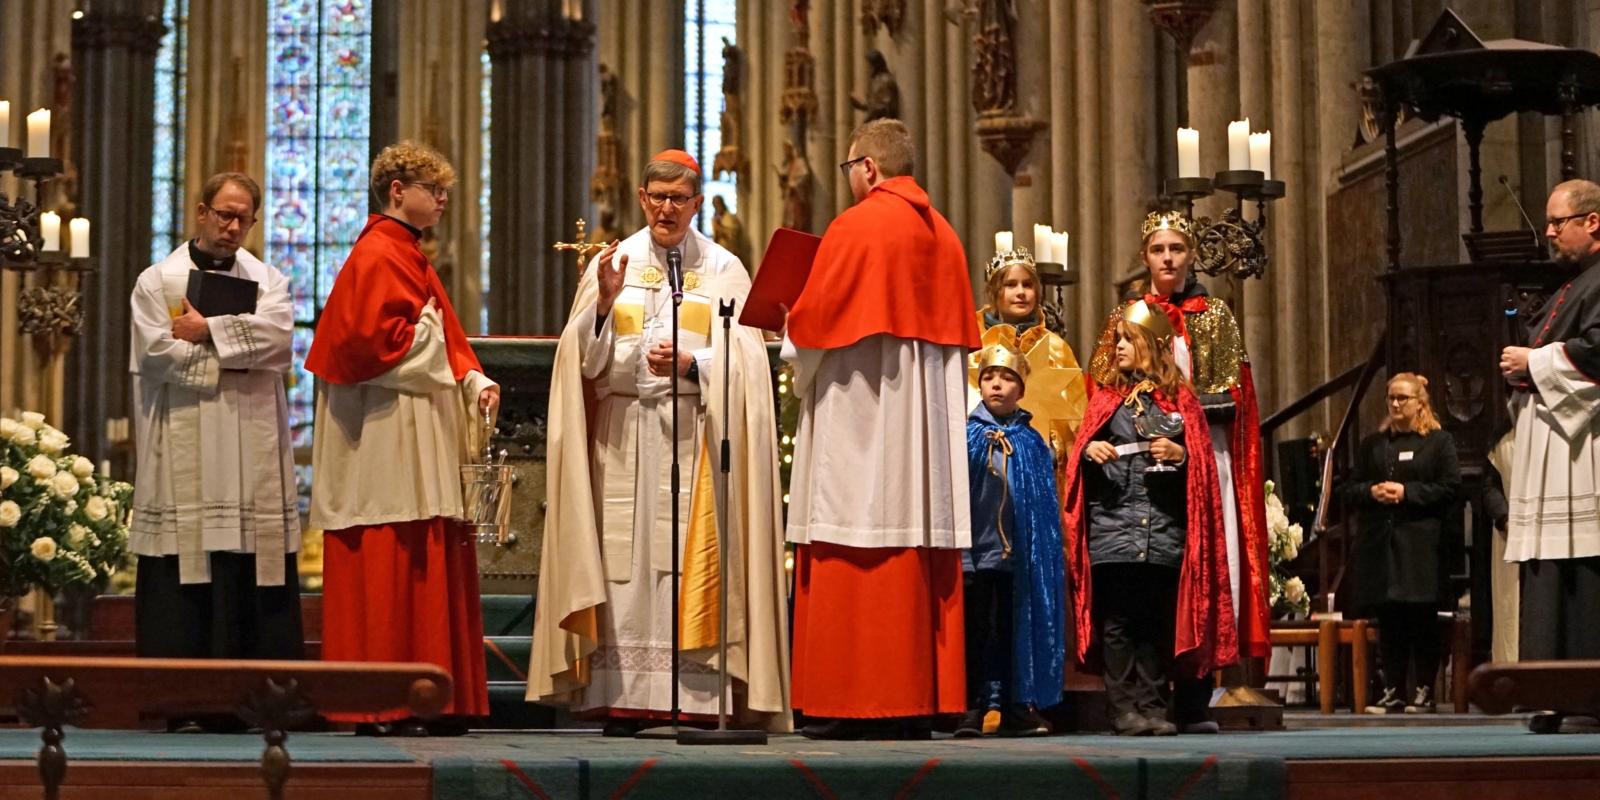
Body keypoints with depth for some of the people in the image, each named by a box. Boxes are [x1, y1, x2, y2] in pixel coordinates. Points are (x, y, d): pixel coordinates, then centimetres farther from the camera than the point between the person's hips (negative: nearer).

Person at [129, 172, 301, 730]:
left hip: (254, 452, 2)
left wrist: (207, 332, -7)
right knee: (184, 573, -6)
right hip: (184, 453, -2)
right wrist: (238, 352, -2)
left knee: (256, 572, -2)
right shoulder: (157, 281, 9)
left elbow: (278, 333, -5)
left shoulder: (267, 279, 16)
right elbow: (158, 353, -7)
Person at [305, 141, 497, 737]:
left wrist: (475, 381, 4)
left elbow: (444, 341, 21)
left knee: (428, 567, 8)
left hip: (424, 432, 10)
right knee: (387, 569, -8)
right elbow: (366, 338, -21)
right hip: (387, 436, -10)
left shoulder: (409, 257, 21)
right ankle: (381, 706, -5)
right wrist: (424, 336, -8)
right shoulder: (377, 255, -10)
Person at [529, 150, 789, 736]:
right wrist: (604, 302, -11)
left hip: (695, 434, -1)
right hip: (622, 438, 2)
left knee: (692, 565, -6)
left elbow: (742, 361, 1)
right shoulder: (612, 263, 12)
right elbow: (584, 359, 5)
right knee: (623, 567, -3)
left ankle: (695, 701, -5)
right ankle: (620, 701, -1)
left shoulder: (723, 269, 8)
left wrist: (690, 364, -16)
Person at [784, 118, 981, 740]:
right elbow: (959, 334, 16)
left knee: (854, 561, -5)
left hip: (860, 421, -7)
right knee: (923, 552, 6)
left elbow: (811, 323, -9)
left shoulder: (854, 227, -9)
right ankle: (919, 701, 7)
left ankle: (856, 703, -6)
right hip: (929, 425, 7)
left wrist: (797, 361, 11)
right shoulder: (943, 235, 12)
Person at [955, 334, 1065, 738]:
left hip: (1019, 553, 2)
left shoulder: (1033, 443, 9)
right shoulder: (966, 435, 1)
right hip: (975, 549, -2)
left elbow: (1046, 503, 11)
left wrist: (1044, 554, 3)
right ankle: (971, 709, 4)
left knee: (1015, 630, 7)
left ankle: (1016, 709, 14)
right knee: (975, 631, 0)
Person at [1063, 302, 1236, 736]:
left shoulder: (1181, 400, 10)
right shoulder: (1107, 398, 13)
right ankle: (1124, 708, 0)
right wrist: (1089, 451, -10)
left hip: (1164, 533, 0)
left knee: (1158, 624, 1)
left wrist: (1180, 455, -11)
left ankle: (1154, 707, 6)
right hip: (1113, 531, 1)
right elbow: (1080, 462, 11)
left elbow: (1203, 463, 9)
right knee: (1117, 624, -3)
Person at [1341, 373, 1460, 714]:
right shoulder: (1372, 444, 19)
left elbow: (1450, 488, -5)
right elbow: (1347, 490, 16)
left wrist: (1406, 492, -12)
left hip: (1421, 545, -4)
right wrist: (1371, 491, -5)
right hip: (1379, 543, 4)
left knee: (1422, 621, -4)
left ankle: (1424, 691, 1)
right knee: (1388, 621, 2)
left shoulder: (1439, 441, 6)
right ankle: (1393, 690, 6)